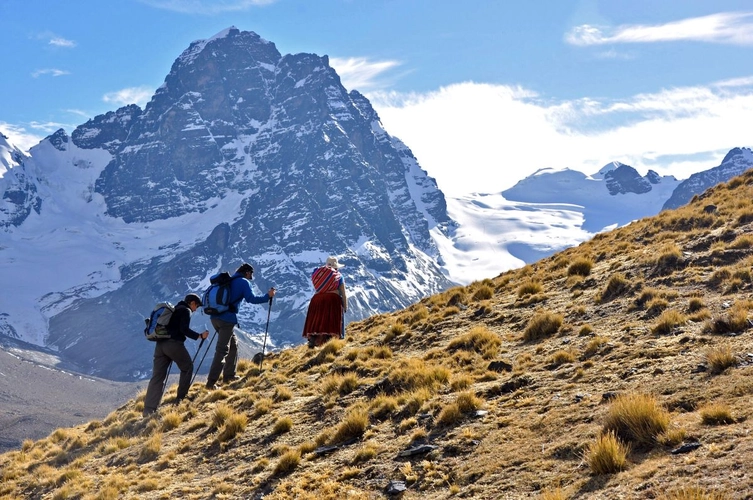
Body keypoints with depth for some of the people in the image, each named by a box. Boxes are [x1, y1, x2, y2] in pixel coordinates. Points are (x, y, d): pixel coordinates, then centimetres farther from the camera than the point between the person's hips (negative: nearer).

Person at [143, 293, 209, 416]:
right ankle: (181, 397, 12)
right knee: (187, 367, 14)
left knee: (157, 376, 2)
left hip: (160, 344, 8)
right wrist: (199, 336, -9)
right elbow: (184, 329, -13)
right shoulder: (186, 310, 1)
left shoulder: (174, 310, 27)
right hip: (174, 344, -8)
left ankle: (149, 409, -6)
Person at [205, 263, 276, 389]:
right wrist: (267, 296, -2)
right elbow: (251, 298, -12)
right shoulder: (244, 282, -2)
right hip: (227, 319, -8)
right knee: (222, 350, -6)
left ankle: (229, 375, 27)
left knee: (233, 343, 23)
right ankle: (211, 382, -11)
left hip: (215, 317, 8)